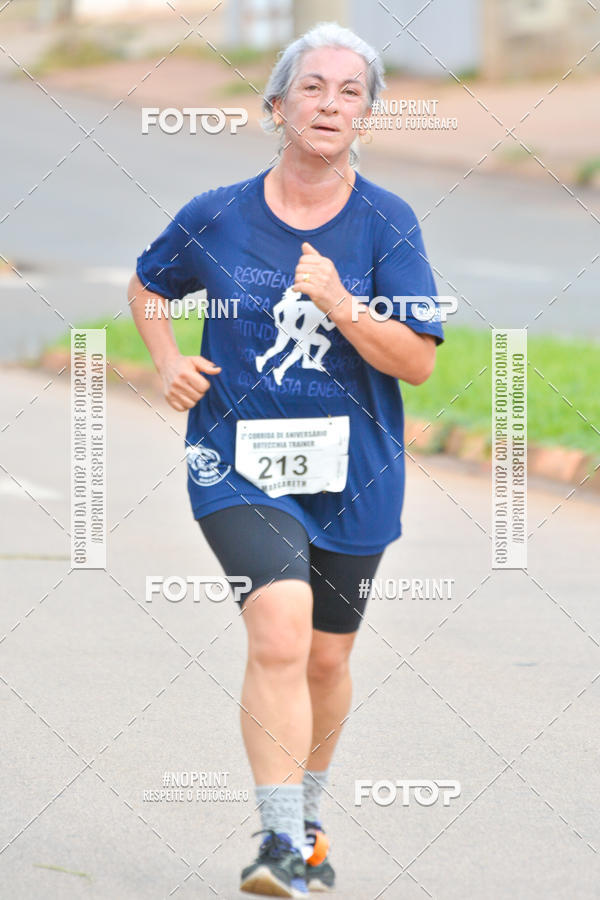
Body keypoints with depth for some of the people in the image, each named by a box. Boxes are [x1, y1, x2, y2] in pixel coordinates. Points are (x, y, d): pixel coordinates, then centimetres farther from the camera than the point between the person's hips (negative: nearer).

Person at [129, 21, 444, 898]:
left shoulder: (388, 224, -4)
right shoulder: (216, 217, -3)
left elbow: (418, 361, -9)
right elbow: (147, 284, 18)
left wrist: (341, 306, -23)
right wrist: (169, 361, 1)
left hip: (352, 474, 2)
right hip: (239, 462, -2)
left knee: (325, 657, 15)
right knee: (280, 630, -23)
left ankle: (308, 818, 41)